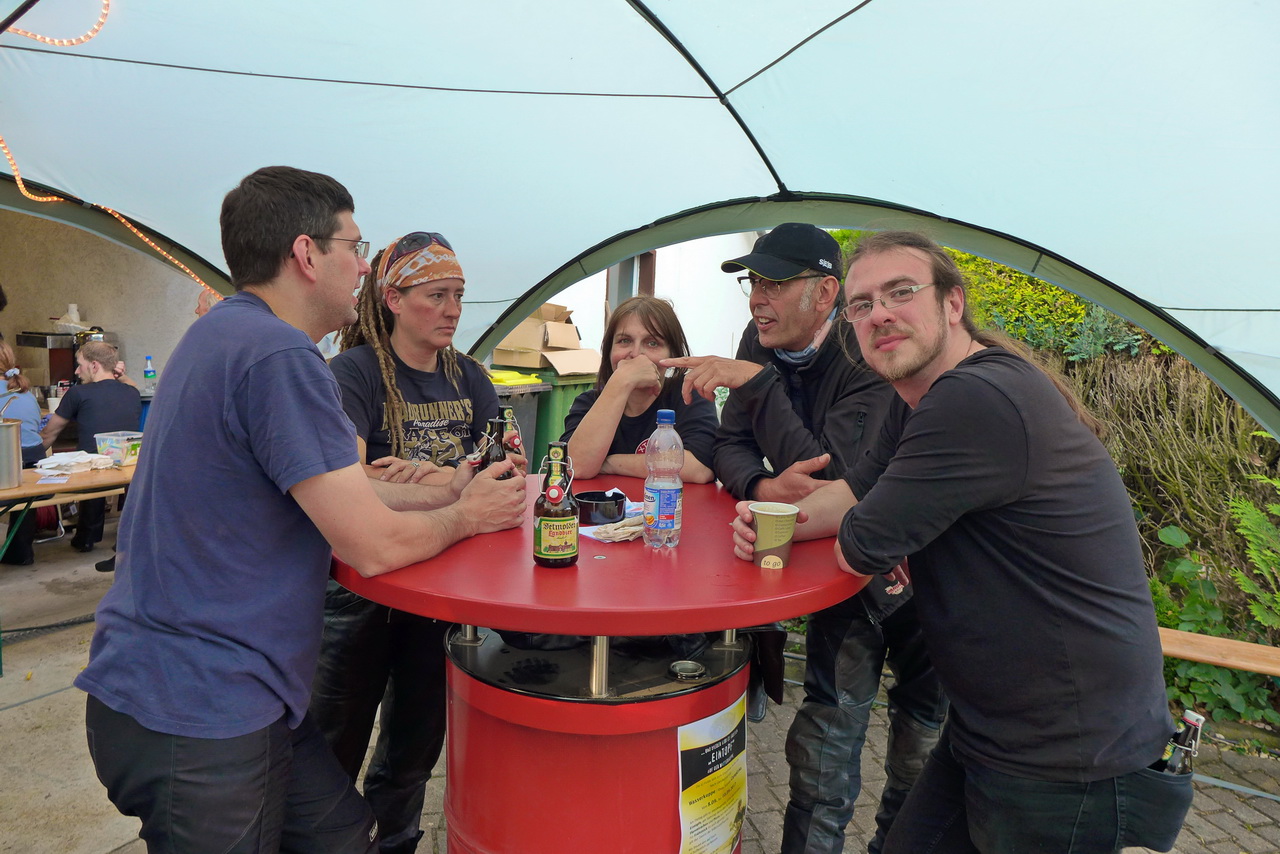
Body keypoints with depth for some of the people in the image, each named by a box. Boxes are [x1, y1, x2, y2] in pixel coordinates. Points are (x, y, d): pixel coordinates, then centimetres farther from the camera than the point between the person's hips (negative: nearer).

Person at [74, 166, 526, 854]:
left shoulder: (228, 335, 10)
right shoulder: (277, 356, -23)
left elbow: (338, 490, 15)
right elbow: (374, 545, -23)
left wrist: (445, 493, 8)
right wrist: (465, 516, -4)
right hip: (195, 713, -9)